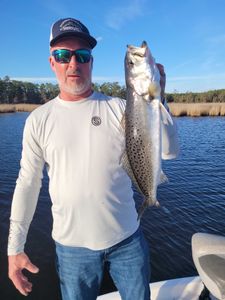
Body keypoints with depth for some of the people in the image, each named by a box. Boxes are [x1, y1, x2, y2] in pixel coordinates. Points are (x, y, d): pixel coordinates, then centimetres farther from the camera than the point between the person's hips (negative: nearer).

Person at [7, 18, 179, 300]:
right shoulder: (38, 120, -4)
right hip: (72, 245, 0)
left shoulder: (119, 108, -6)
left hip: (128, 238, 1)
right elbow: (27, 184, -1)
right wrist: (15, 247, -1)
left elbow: (169, 151, -12)